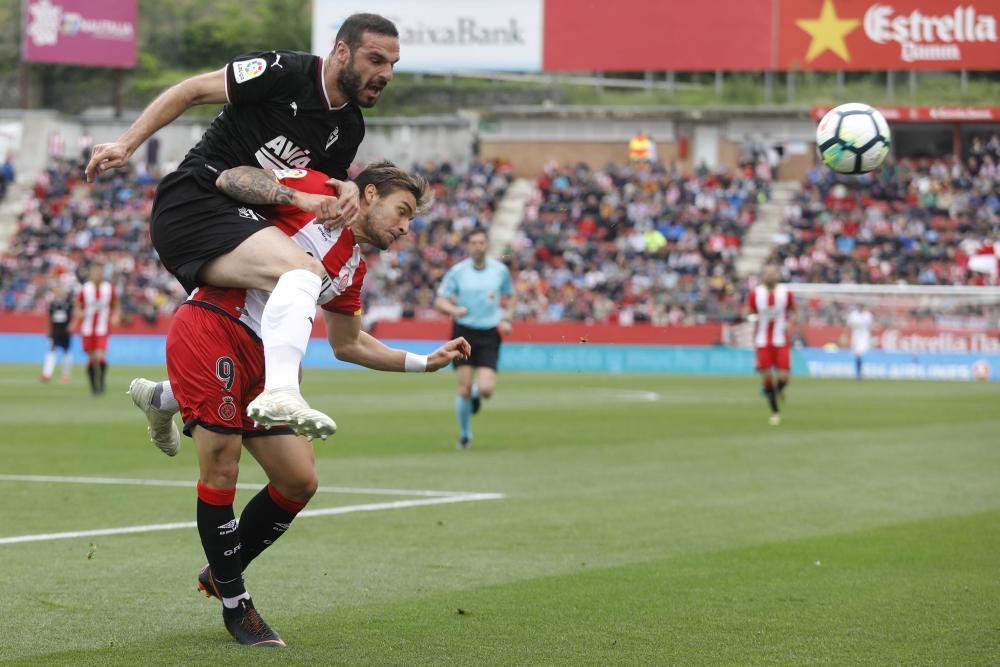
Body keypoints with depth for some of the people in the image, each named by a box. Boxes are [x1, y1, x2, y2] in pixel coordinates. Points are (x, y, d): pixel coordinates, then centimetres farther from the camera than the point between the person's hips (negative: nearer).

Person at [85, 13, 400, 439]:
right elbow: (192, 90, -6)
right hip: (194, 201, -9)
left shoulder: (348, 130, 10)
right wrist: (126, 144, -9)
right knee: (303, 270, -32)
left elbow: (320, 194, 20)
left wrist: (345, 192, -5)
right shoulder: (284, 72, -12)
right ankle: (280, 393, -47)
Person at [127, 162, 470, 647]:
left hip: (258, 360, 9)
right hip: (210, 330, -9)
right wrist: (298, 196, -24)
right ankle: (235, 605, 4)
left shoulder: (353, 269, 18)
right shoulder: (315, 190, -4)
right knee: (221, 473, -11)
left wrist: (426, 362, 23)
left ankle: (221, 574, 22)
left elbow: (348, 344, 28)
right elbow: (230, 179, -13)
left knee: (299, 482, 2)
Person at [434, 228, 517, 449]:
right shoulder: (457, 271, -3)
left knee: (486, 389, -13)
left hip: (489, 334, 1)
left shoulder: (500, 270, 3)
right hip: (464, 333, -1)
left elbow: (511, 296, 19)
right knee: (464, 389, -6)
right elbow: (439, 301, -2)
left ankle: (477, 393, 26)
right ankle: (465, 435, 15)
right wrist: (454, 310, -22)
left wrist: (508, 318, 3)